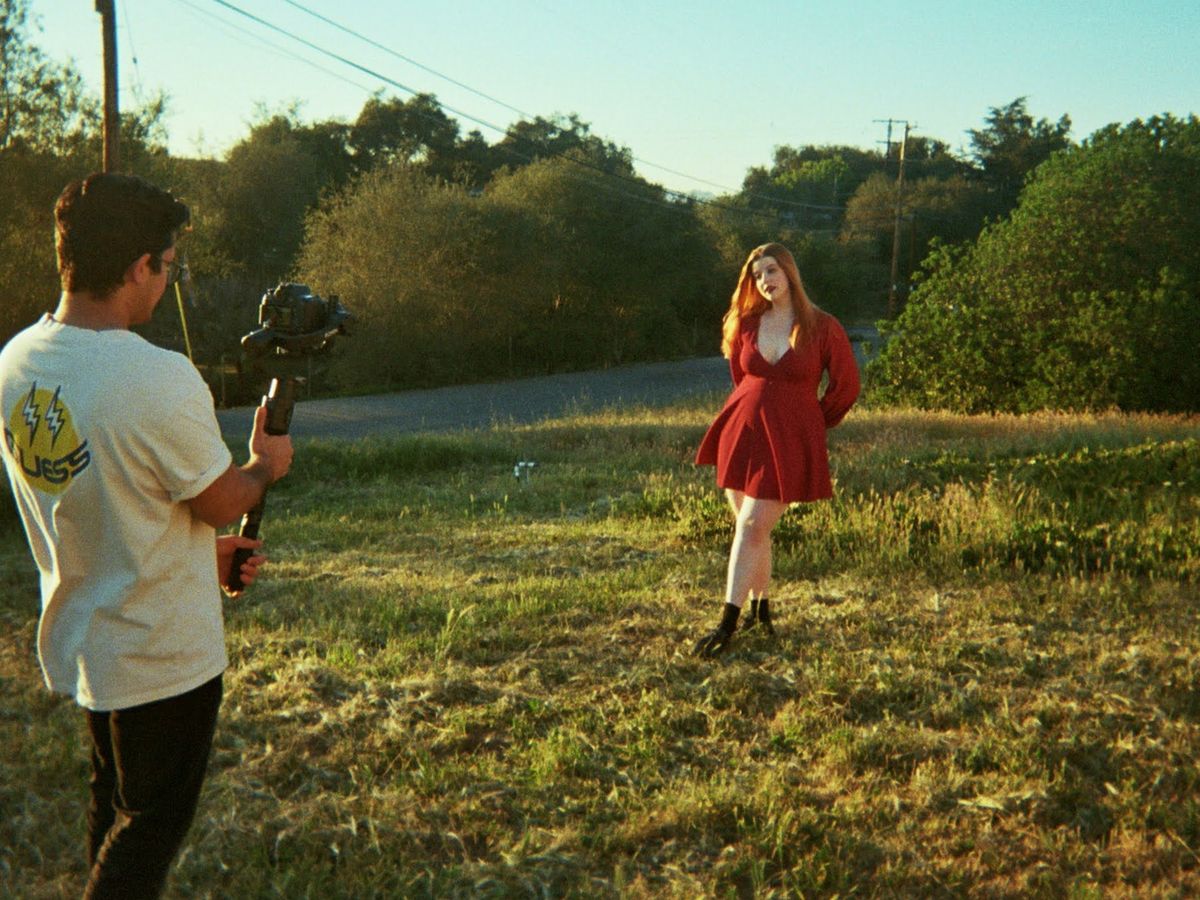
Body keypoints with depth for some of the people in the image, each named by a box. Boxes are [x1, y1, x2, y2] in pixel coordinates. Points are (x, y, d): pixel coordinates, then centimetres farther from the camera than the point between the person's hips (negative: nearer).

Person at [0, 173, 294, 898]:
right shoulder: (162, 382, -29)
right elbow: (224, 501, -14)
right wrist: (267, 465, 7)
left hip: (78, 641, 7)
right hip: (164, 655, -7)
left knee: (116, 806, 25)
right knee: (152, 825, 11)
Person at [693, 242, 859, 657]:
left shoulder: (822, 327, -7)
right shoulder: (745, 324, 4)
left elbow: (846, 386, 2)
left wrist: (810, 424, 12)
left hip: (789, 442, -4)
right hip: (742, 432, 4)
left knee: (751, 528, -9)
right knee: (751, 528, 9)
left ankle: (728, 624, -6)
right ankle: (760, 612, 22)